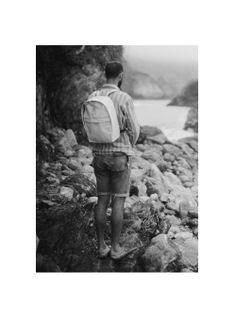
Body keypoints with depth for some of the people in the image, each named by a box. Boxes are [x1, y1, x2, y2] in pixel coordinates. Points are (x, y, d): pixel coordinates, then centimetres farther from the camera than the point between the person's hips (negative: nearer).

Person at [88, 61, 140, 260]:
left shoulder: (93, 98, 3)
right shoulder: (124, 99, -14)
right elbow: (134, 130, -10)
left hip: (99, 154, 5)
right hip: (120, 156, -5)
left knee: (102, 201, 11)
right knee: (118, 202, 3)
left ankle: (102, 246, 15)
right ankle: (116, 248, 8)